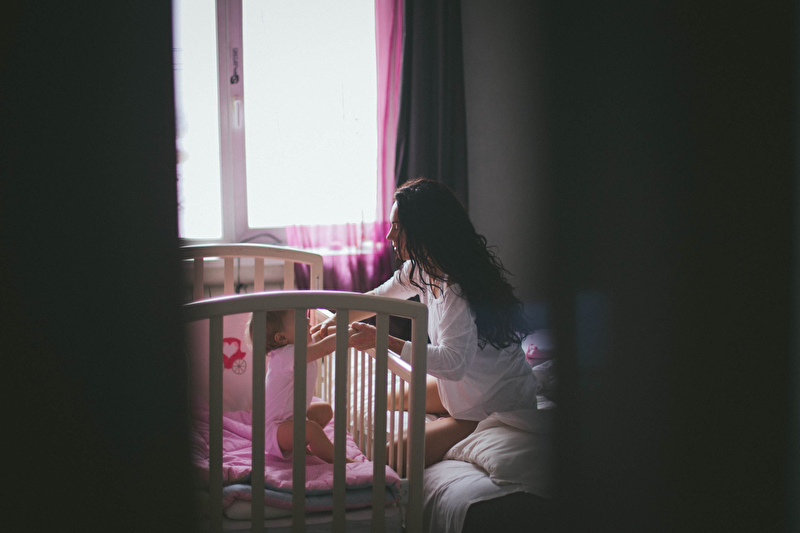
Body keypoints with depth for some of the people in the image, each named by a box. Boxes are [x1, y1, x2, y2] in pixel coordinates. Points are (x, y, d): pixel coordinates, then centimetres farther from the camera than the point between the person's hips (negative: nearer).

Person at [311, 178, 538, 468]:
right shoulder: (422, 269, -1)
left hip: (497, 407, -10)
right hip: (461, 387, 10)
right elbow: (381, 296, 18)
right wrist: (334, 321, 6)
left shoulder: (458, 287, -30)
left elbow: (453, 362, -38)